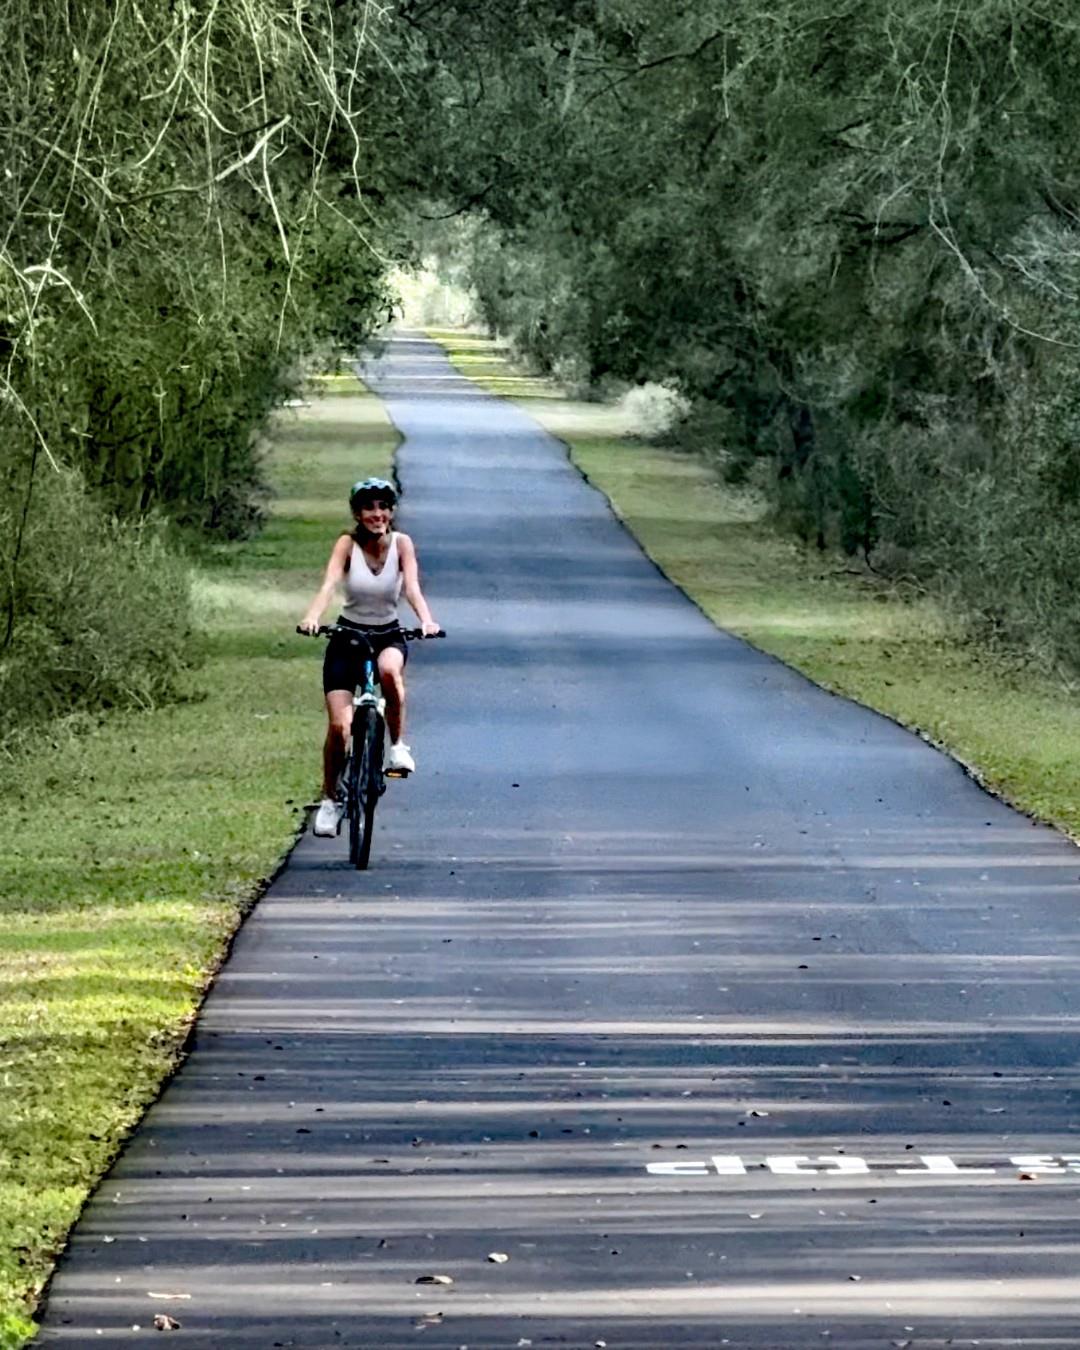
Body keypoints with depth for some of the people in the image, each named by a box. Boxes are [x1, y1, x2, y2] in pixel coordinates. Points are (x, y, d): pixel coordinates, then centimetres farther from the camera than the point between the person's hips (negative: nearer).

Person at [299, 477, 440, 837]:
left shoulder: (401, 544, -9)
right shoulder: (348, 544, -12)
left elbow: (412, 588, -21)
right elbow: (329, 584, -26)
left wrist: (426, 620, -41)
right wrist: (312, 617, -46)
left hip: (388, 635, 0)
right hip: (347, 636, 0)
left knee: (390, 670, -37)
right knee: (339, 725, -10)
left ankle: (398, 745, -15)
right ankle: (330, 800, 10)